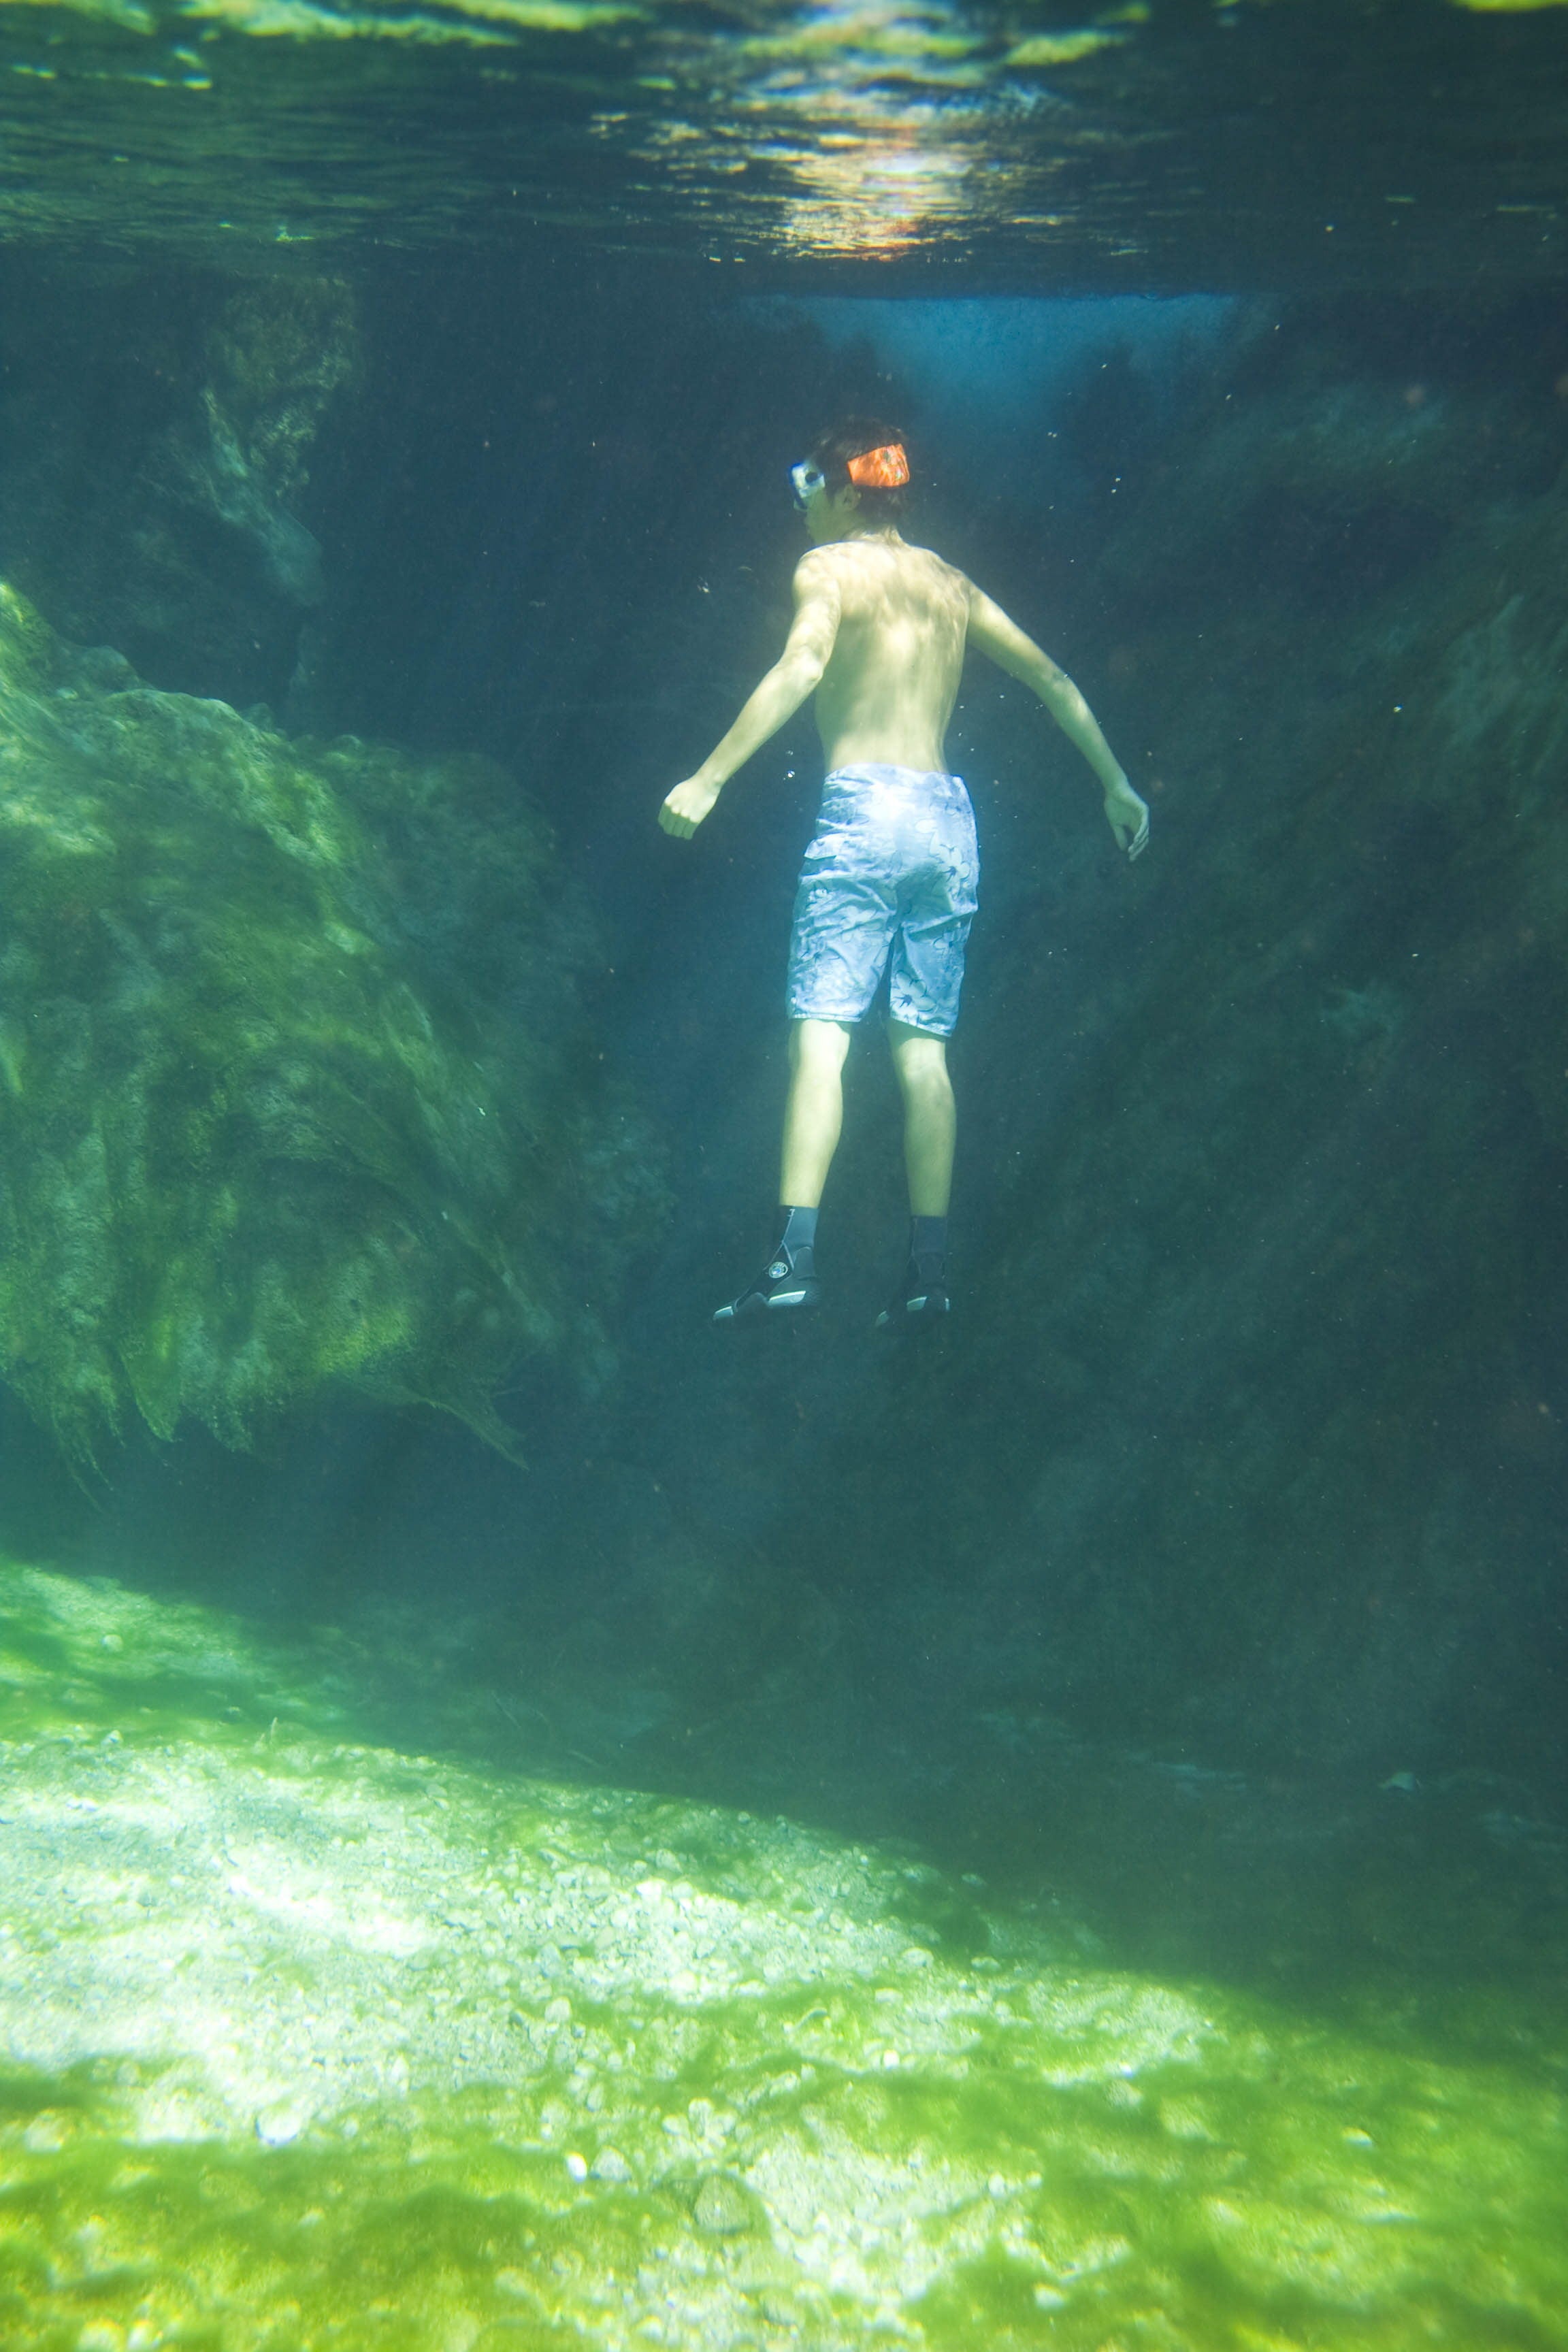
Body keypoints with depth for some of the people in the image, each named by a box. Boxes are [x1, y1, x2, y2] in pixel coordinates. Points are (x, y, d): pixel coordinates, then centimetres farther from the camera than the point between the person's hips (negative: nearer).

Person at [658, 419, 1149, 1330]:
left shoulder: (830, 567, 3)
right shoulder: (952, 584, 20)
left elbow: (800, 667, -17)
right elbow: (1056, 683, 22)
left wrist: (708, 779, -22)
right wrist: (1117, 784, 30)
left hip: (865, 808, -6)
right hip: (949, 815, 6)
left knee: (820, 1033, -9)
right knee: (924, 1048, 6)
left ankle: (797, 1256, -17)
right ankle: (930, 1267, 3)